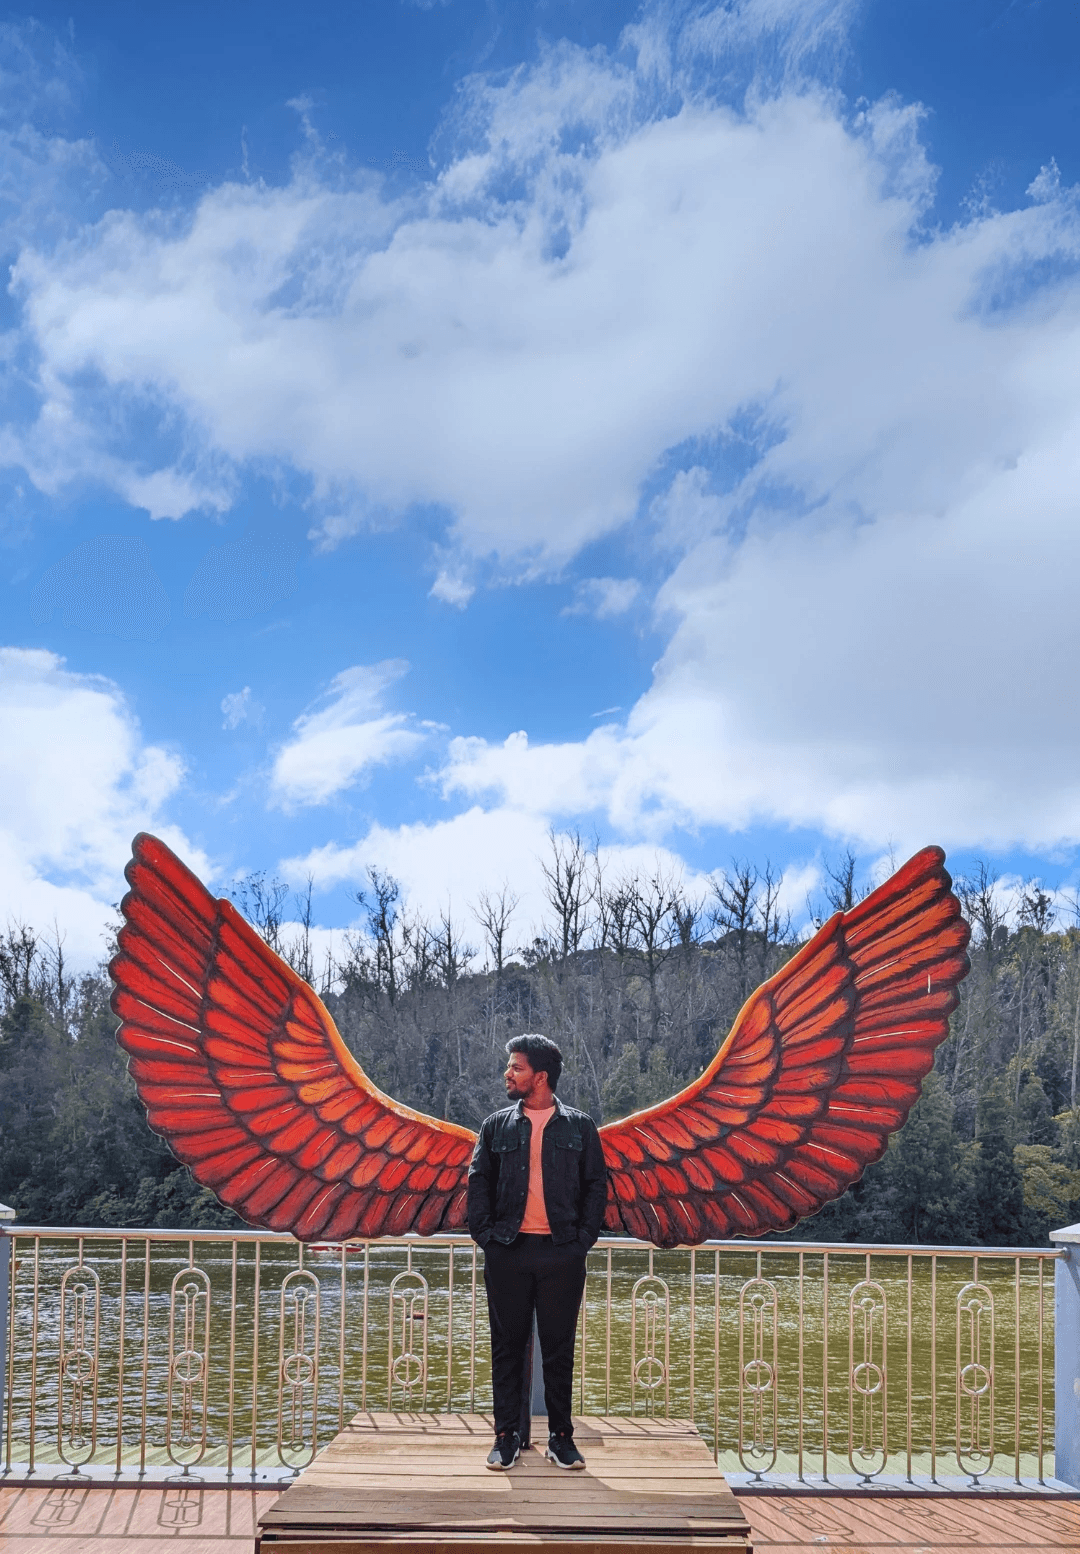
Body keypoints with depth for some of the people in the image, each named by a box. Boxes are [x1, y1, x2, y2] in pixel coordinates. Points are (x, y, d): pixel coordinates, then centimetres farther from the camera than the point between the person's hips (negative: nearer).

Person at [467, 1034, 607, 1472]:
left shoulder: (579, 1127, 5)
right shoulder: (497, 1126, 8)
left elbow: (596, 1185, 6)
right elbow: (479, 1182, 8)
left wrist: (584, 1237, -3)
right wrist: (483, 1232, -3)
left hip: (562, 1254, -1)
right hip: (507, 1252, 1)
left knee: (559, 1346, 4)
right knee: (507, 1344, 5)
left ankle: (560, 1435, 14)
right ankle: (506, 1434, 14)